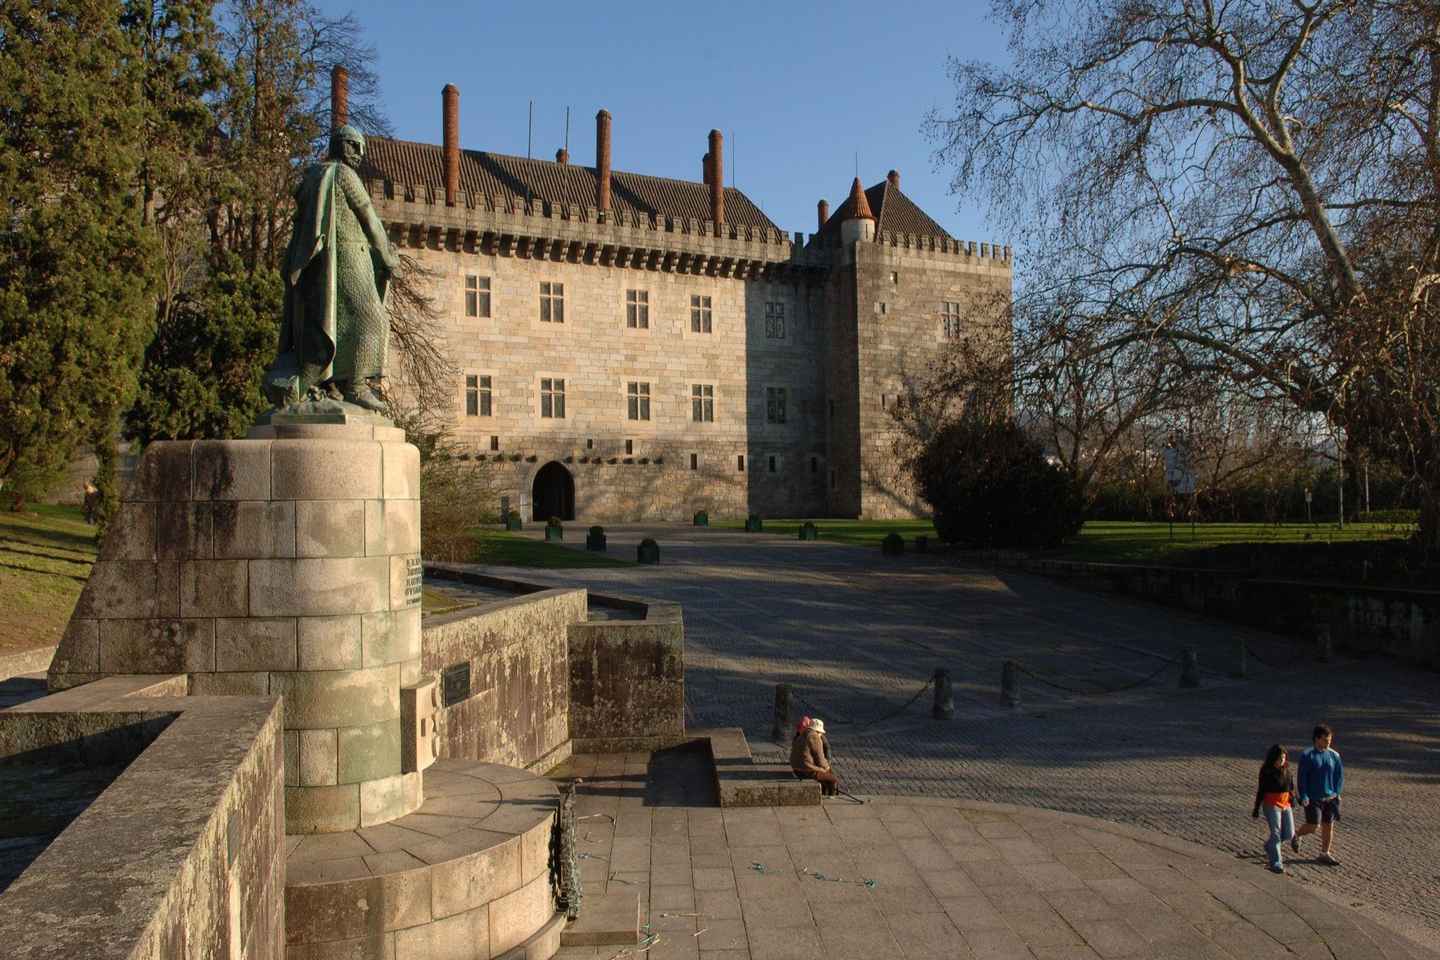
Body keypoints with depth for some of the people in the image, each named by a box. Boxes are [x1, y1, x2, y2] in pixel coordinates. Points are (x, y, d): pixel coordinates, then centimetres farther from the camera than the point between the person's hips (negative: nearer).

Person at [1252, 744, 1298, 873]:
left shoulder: (1288, 771, 3)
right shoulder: (1266, 772, -10)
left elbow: (1291, 788, 12)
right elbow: (1261, 790, -6)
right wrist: (1256, 808, -3)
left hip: (1285, 804, 5)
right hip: (1272, 805, -5)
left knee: (1289, 833, 5)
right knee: (1276, 833, -6)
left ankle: (1269, 846, 32)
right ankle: (1275, 862, 2)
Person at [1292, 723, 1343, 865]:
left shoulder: (1334, 755, 0)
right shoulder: (1307, 756, -11)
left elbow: (1340, 774, 9)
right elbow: (1301, 778, -9)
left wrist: (1337, 792, -1)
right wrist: (1304, 797, -13)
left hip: (1330, 798, 4)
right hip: (1313, 798, -4)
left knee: (1328, 826, 7)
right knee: (1313, 826, -5)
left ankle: (1324, 854, 21)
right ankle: (1297, 835, 25)